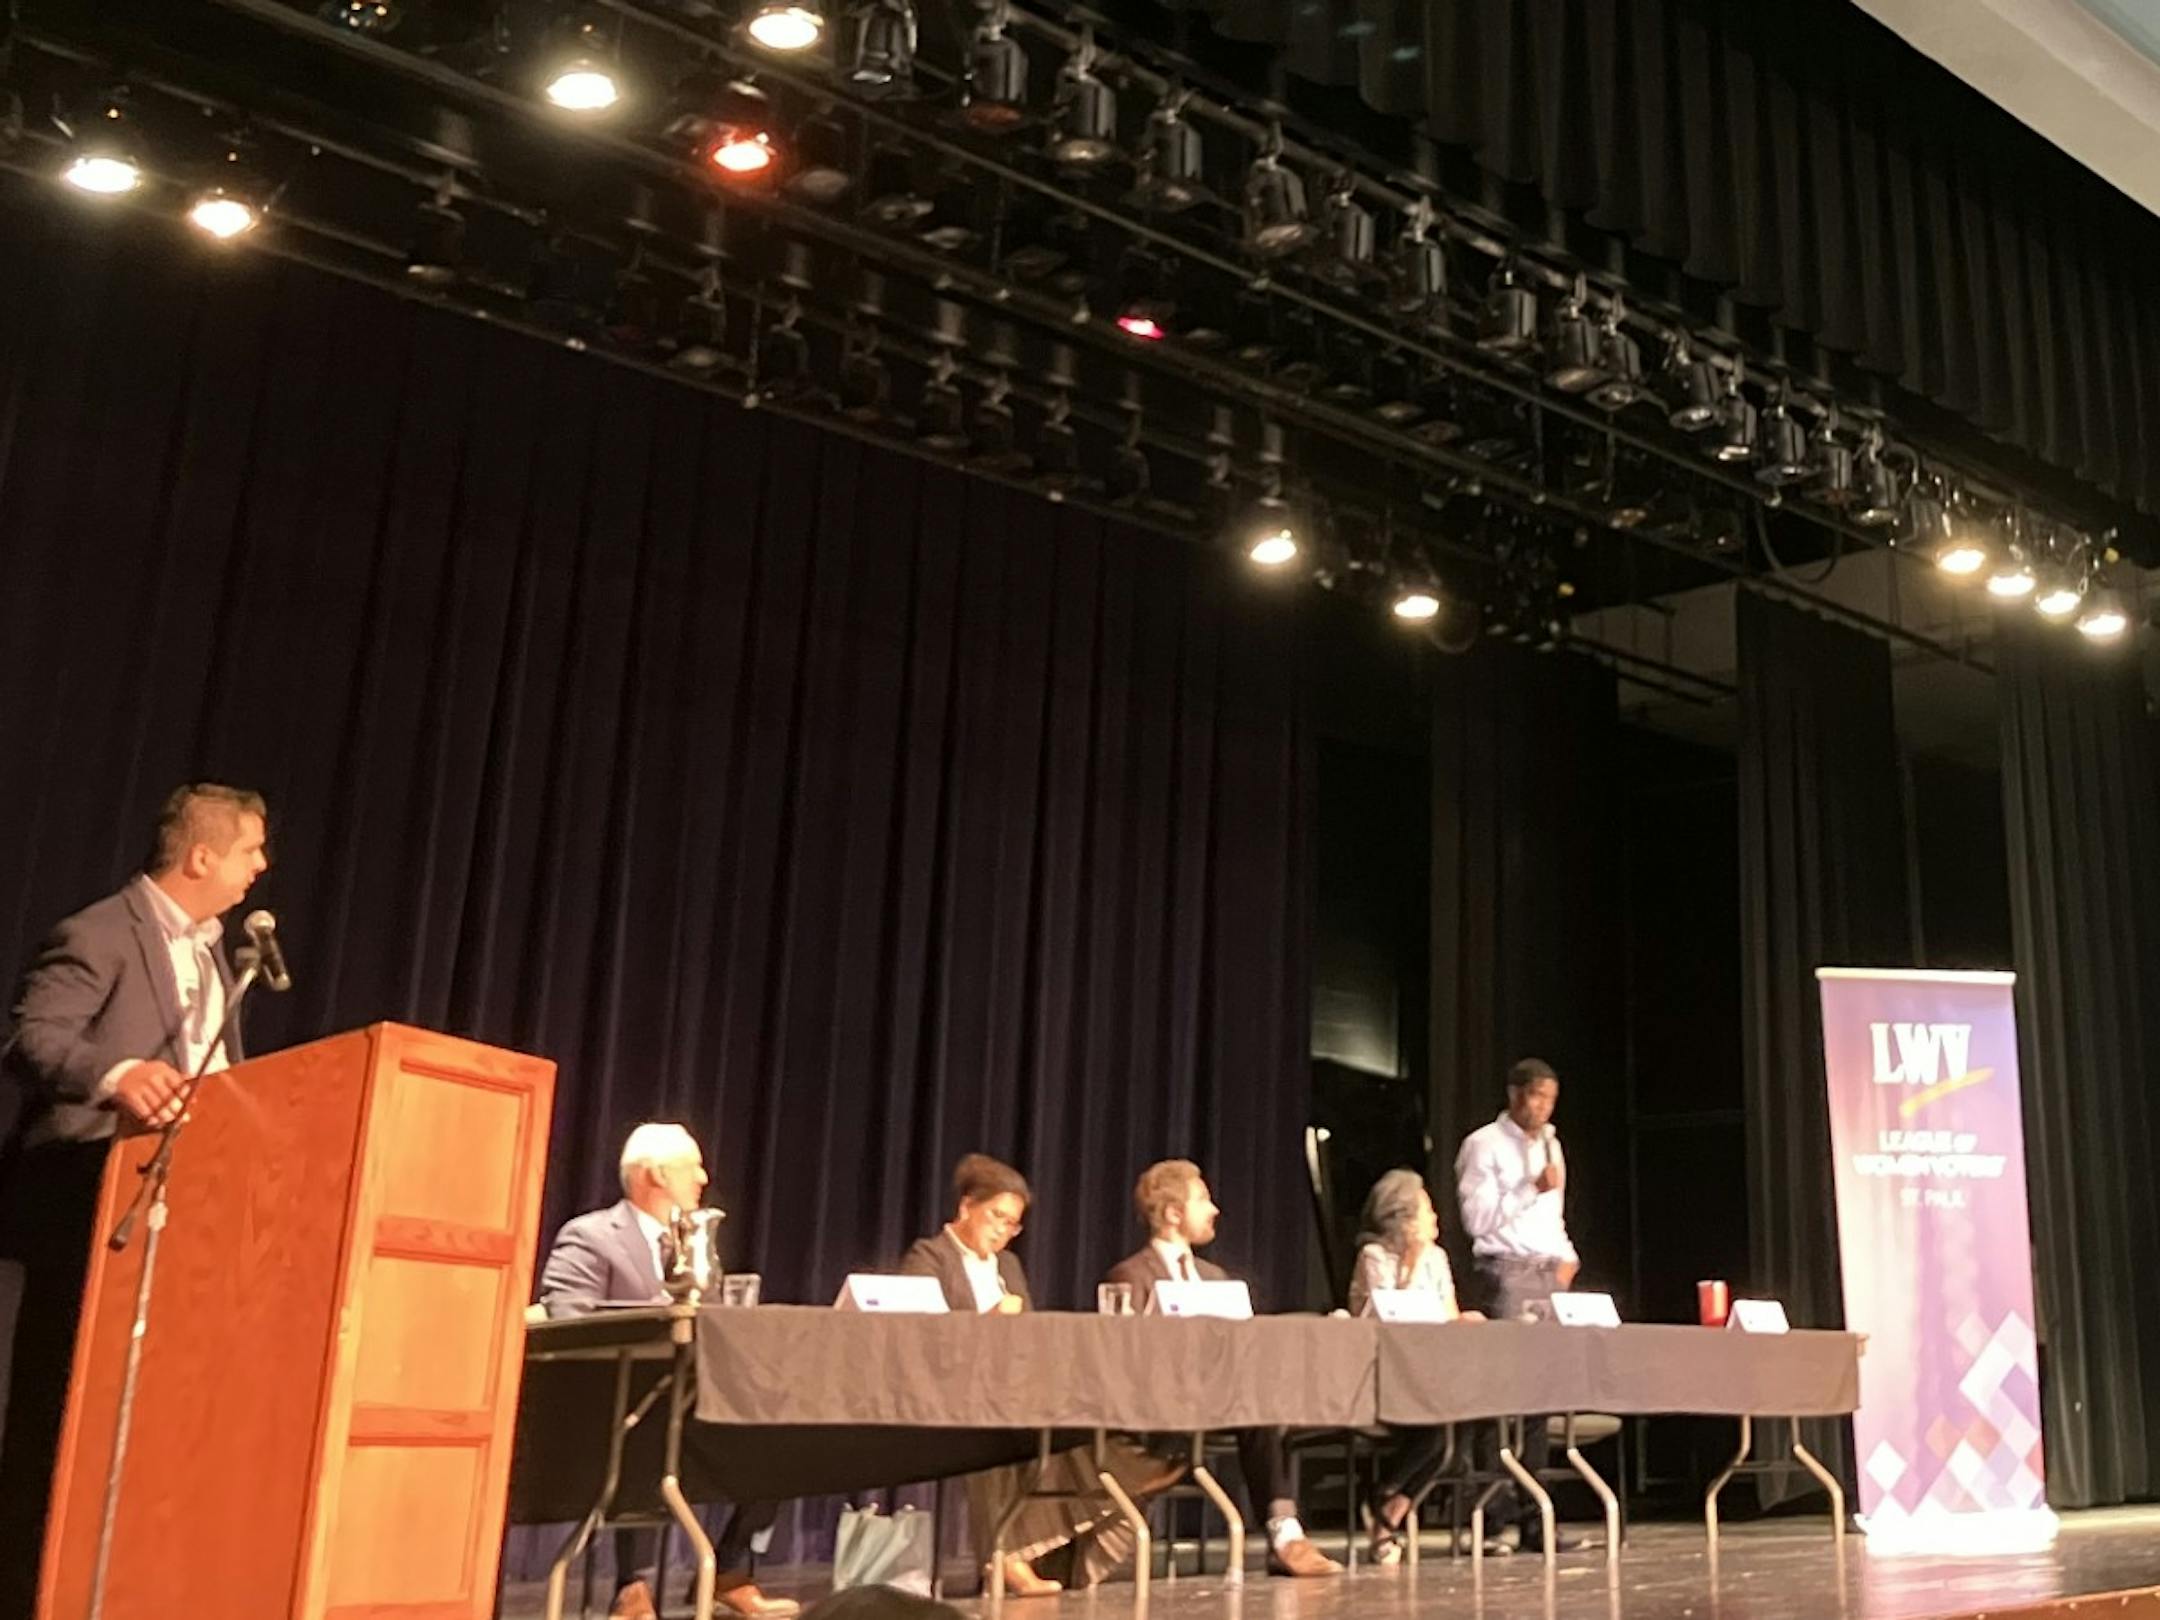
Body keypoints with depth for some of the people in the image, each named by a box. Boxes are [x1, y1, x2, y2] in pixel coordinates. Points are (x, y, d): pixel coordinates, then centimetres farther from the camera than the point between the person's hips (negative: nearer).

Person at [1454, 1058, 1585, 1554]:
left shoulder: (1549, 1145, 21)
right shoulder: (1484, 1145, -1)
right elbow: (1478, 1218, -9)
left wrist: (1568, 1256, 11)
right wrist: (1534, 1189, -14)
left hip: (1550, 1272, 7)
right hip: (1507, 1271, -7)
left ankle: (1532, 1518, 7)